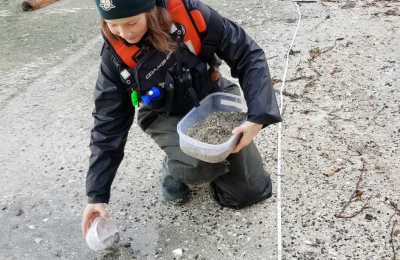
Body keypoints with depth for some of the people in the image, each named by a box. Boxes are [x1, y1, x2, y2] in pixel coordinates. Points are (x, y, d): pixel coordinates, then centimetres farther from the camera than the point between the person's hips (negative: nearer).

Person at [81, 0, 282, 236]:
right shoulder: (116, 56, -20)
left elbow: (248, 55, -19)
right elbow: (109, 124, -13)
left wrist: (258, 116, -31)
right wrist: (97, 194, -13)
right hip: (169, 118, -1)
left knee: (251, 191, -1)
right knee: (200, 166, -33)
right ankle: (173, 170, 4)